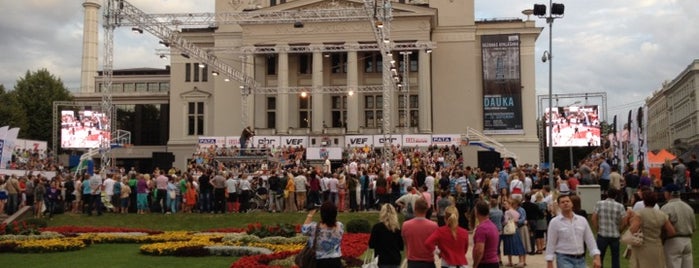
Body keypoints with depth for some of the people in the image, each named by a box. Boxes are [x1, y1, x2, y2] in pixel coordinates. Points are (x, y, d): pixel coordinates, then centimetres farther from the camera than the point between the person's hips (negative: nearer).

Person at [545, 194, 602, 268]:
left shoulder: (582, 220, 6)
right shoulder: (554, 222, -5)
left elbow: (590, 240, 8)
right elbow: (550, 244, -4)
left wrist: (596, 257, -1)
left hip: (580, 259, 5)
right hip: (564, 259, -5)